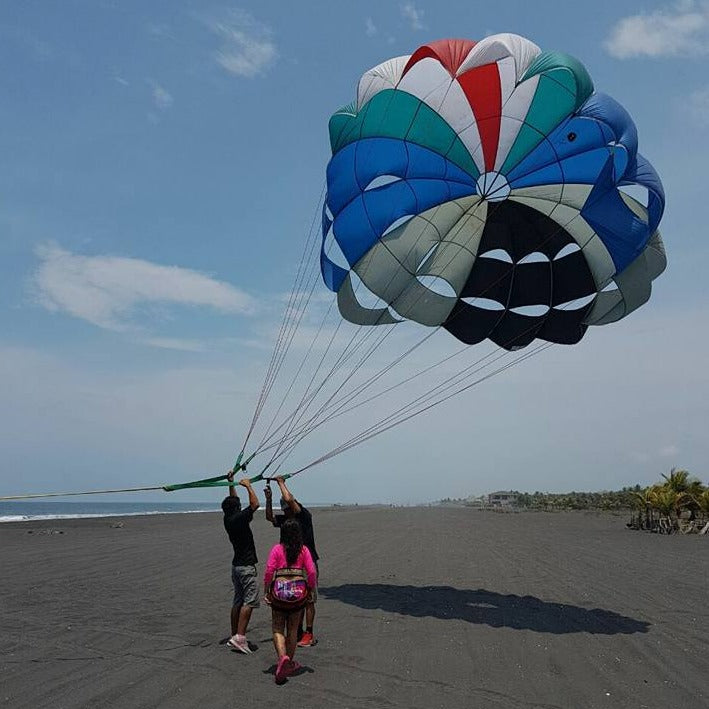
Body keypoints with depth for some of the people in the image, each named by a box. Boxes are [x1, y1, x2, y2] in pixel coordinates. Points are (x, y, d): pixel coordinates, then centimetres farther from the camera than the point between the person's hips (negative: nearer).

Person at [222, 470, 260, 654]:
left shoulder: (228, 519, 6)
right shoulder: (240, 518, -17)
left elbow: (233, 500, 21)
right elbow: (255, 504, -17)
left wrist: (231, 482, 22)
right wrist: (248, 486, -8)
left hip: (236, 565, 9)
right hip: (246, 566, -9)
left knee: (238, 601, 13)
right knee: (249, 602, -8)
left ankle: (234, 637, 16)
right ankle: (239, 637, -14)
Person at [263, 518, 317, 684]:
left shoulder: (277, 549, -3)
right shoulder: (304, 550, 0)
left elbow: (269, 571, -11)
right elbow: (312, 572, -6)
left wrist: (266, 592, 0)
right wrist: (312, 589, 8)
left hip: (279, 594, -2)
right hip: (299, 593, 2)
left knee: (277, 629, 11)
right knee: (293, 630, 17)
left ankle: (282, 657, -11)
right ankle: (290, 664, 26)